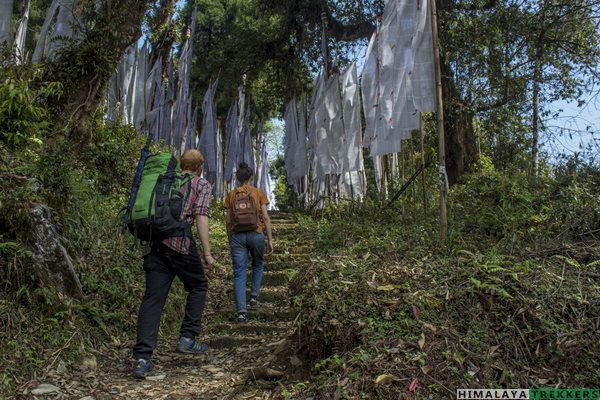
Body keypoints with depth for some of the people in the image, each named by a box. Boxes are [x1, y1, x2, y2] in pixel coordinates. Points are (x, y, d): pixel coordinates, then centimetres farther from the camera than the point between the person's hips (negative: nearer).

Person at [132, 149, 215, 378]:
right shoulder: (202, 185, 8)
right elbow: (201, 217, -5)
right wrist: (206, 252, -6)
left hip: (155, 243, 5)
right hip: (181, 243, -4)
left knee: (153, 298, 2)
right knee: (198, 286, 18)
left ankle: (142, 358, -4)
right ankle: (187, 338, 14)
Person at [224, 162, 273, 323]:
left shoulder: (231, 195, 7)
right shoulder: (259, 193, 3)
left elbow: (228, 221, 6)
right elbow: (265, 217, -2)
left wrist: (230, 241, 16)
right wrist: (270, 240, 2)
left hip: (237, 235, 1)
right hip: (256, 233, 0)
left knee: (239, 274, 1)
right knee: (258, 265, 27)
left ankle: (241, 311, -6)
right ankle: (254, 296, 21)